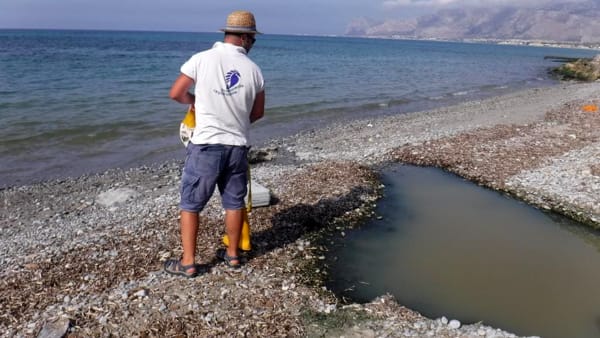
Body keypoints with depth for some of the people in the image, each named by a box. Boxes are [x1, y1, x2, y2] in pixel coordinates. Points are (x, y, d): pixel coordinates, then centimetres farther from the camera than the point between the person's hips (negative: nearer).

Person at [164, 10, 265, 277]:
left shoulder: (202, 59, -9)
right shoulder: (253, 69, -1)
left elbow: (176, 94, -1)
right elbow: (258, 112, 10)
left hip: (205, 146, -3)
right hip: (237, 147, 3)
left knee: (190, 204, 10)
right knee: (234, 203, 16)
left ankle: (188, 263, 16)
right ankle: (232, 255, 30)